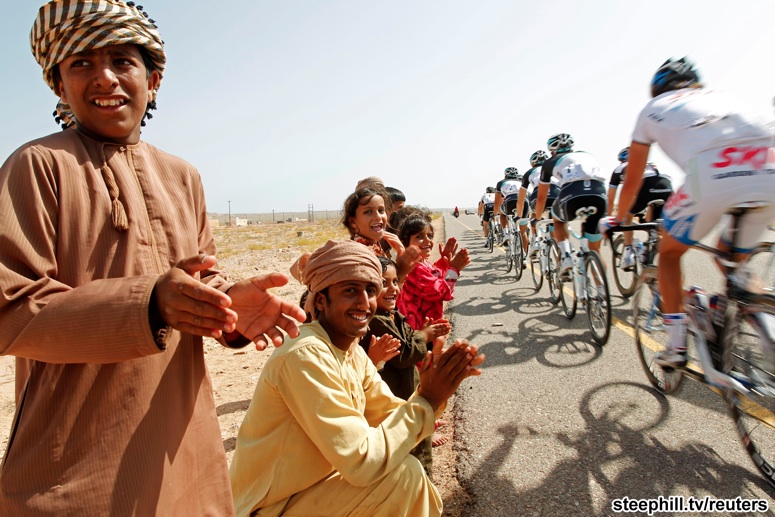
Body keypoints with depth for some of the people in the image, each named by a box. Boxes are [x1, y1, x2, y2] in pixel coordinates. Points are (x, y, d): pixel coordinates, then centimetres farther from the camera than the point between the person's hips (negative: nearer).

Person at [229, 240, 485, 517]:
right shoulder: (305, 356, -27)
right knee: (404, 472, -16)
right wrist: (426, 400, -25)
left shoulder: (353, 351, 1)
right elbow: (361, 462, -29)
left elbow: (391, 414, -1)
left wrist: (434, 391, -18)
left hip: (312, 487, 8)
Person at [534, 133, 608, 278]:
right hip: (599, 196, 3)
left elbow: (541, 198, 31)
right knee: (594, 250, 19)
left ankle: (566, 256, 11)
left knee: (558, 220, 33)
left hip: (572, 196, -2)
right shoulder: (587, 155, 35)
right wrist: (587, 216, 55)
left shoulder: (550, 162, 26)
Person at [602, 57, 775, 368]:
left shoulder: (653, 109, 28)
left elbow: (632, 182, 30)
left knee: (669, 253, 20)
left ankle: (676, 347, 18)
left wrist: (616, 218, 46)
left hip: (713, 176, -4)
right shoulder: (721, 96, 37)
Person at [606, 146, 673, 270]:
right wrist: (649, 220, 62)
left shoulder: (619, 169, 32)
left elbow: (610, 200, 34)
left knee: (626, 214, 23)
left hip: (644, 187, -3)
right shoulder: (650, 165, 43)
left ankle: (628, 252, 12)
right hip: (667, 188, 3)